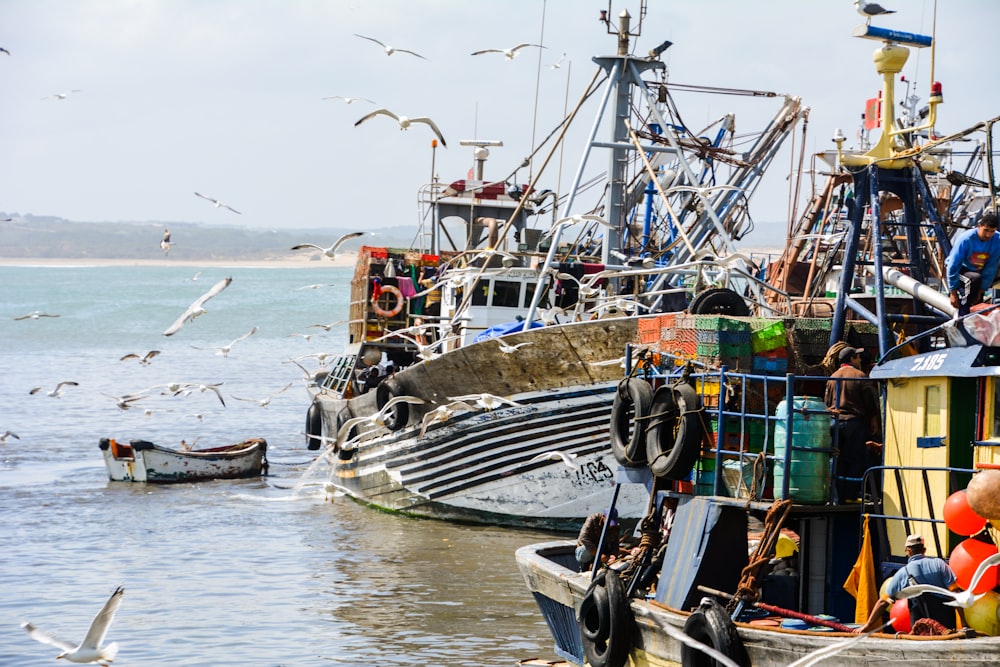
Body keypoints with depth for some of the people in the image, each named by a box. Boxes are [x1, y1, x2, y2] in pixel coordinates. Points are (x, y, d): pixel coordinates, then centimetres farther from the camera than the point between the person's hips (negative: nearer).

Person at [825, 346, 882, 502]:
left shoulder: (832, 377, 12)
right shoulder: (860, 376, -5)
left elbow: (826, 402, 17)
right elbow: (871, 402, -5)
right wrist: (875, 423, 4)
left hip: (835, 423, 5)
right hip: (855, 422, -5)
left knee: (838, 460, 8)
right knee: (855, 460, -1)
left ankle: (839, 495, 8)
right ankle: (851, 494, -4)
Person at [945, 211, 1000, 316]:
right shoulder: (966, 239, -29)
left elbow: (991, 269, -13)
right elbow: (953, 266, -23)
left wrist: (980, 292, -12)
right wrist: (953, 293, -21)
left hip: (978, 271, 5)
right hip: (959, 270, -5)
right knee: (974, 278, -35)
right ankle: (962, 319, -32)